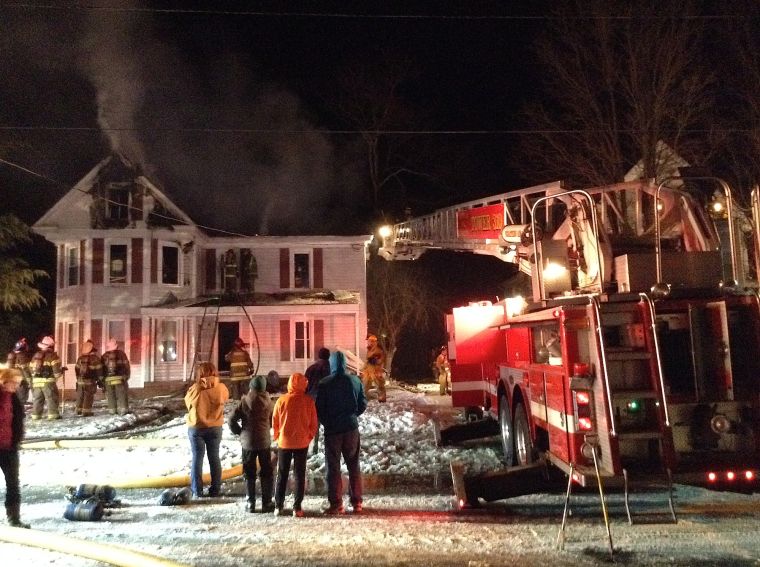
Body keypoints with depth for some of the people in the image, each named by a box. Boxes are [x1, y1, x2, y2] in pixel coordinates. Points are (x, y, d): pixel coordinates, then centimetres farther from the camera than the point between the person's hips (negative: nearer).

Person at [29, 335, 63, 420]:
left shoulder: (36, 355, 16)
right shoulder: (53, 356, -6)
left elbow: (31, 369, 18)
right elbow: (56, 369, -14)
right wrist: (61, 371, 5)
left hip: (36, 382, 6)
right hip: (48, 382, -6)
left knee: (37, 399, 13)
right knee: (52, 398, -2)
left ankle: (36, 415, 13)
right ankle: (53, 415, -6)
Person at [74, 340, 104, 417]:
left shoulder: (80, 358, 7)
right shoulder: (95, 358, -9)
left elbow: (77, 369, 14)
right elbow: (99, 370, -8)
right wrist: (100, 380, 1)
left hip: (80, 380, 5)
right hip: (90, 381, -5)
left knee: (80, 396, 16)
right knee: (88, 397, -2)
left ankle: (79, 410, 23)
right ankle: (86, 412, -4)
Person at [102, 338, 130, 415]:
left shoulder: (104, 356, 9)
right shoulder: (121, 353, 0)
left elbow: (101, 368, 12)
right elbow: (126, 365, -1)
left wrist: (102, 380, 19)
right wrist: (127, 376, 8)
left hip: (108, 379, 3)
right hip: (120, 378, -3)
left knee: (110, 395, 9)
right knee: (122, 394, 1)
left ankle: (112, 410, 8)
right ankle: (123, 410, -4)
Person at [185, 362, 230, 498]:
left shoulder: (195, 389, -17)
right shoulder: (221, 388, -11)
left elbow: (188, 402, 1)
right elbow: (225, 399, 10)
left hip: (196, 428, -2)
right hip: (215, 428, 2)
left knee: (197, 458, 7)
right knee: (214, 457, 11)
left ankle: (197, 491, 10)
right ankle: (215, 489, 16)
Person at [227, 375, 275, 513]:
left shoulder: (244, 402, -9)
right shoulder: (269, 402, -5)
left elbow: (231, 420, -10)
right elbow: (273, 421, 3)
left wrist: (240, 432, 4)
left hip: (248, 442, -1)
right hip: (265, 441, 1)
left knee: (249, 473, 9)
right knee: (266, 472, 10)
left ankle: (250, 503, 10)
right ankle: (267, 503, 10)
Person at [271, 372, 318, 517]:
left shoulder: (282, 400, -7)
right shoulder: (309, 401, -7)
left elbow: (275, 422, 0)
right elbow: (313, 423, -1)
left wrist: (277, 437, 15)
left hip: (284, 442, 0)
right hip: (302, 443, 0)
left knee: (282, 475, 12)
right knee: (299, 475, 7)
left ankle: (278, 506, 14)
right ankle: (297, 507, 5)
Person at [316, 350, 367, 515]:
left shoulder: (324, 384, -11)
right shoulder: (355, 381, -3)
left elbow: (319, 409, -8)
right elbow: (363, 404, 2)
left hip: (332, 429, -3)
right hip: (351, 428, 3)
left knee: (333, 467, 6)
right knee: (353, 465, 13)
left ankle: (336, 504, 7)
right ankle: (356, 502, 16)